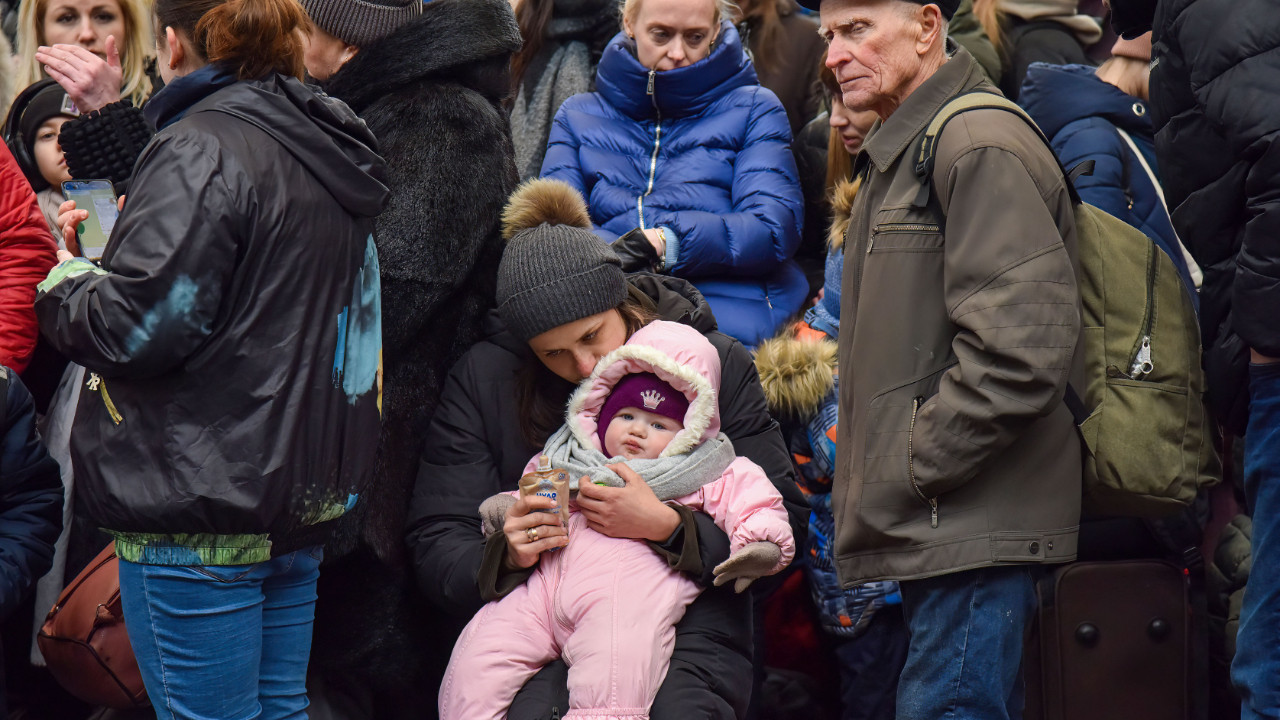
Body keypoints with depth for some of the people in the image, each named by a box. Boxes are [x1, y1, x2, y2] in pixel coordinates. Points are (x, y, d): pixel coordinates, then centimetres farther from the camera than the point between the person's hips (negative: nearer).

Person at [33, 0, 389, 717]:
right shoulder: (327, 147, 13)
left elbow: (135, 327, -21)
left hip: (203, 501, -9)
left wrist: (66, 280, 2)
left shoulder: (201, 150, -15)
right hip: (307, 494, 9)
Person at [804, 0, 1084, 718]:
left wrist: (913, 467, -17)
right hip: (934, 525, 10)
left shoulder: (982, 146, -13)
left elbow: (1020, 347, -22)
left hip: (974, 519, -10)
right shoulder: (900, 153, 21)